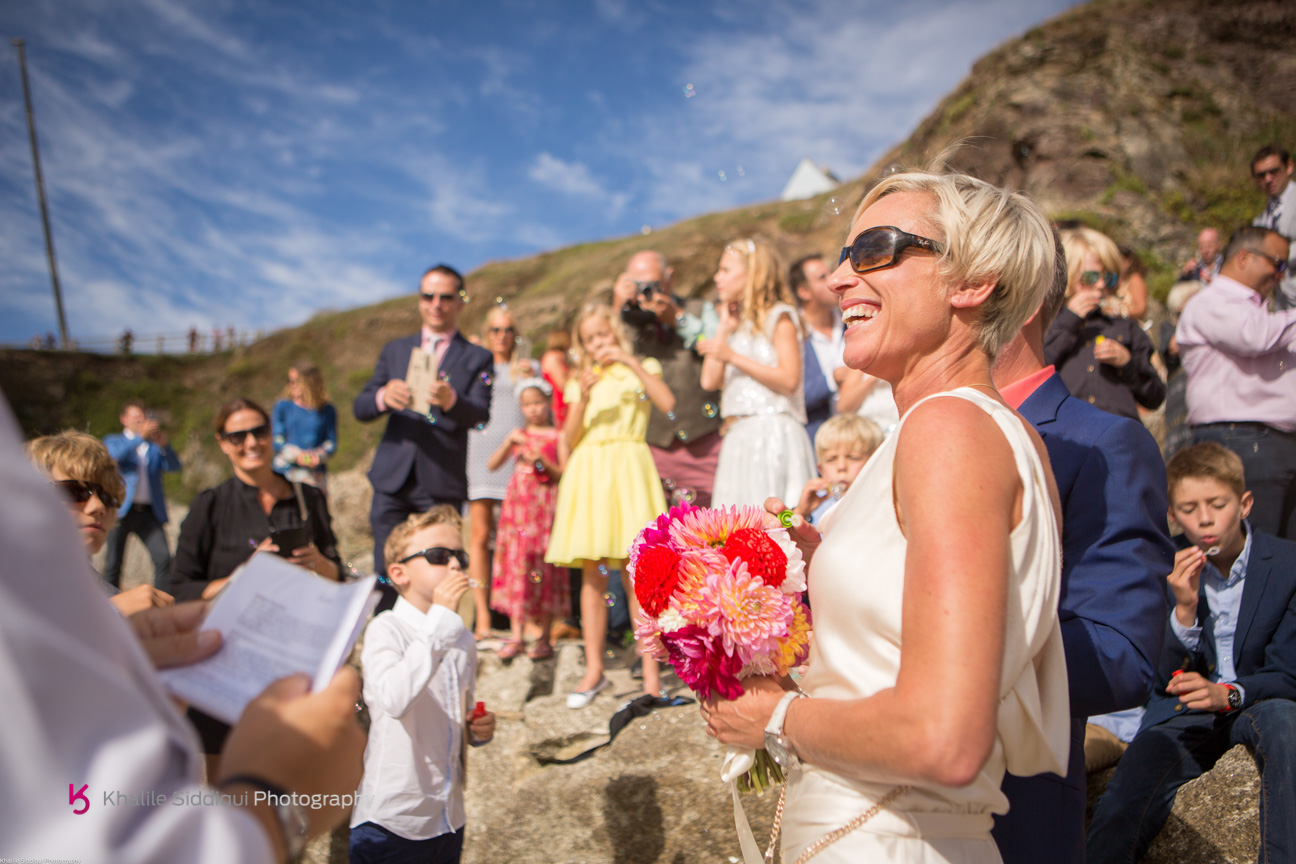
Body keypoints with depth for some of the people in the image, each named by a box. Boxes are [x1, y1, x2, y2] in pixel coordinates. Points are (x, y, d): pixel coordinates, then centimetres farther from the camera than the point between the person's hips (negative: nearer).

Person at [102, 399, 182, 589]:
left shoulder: (154, 445, 19)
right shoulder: (113, 441, 14)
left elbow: (173, 466, 2)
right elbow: (115, 454, -11)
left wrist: (164, 445, -16)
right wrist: (140, 436, -22)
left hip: (150, 512, 1)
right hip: (122, 510, -1)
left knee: (164, 558, -12)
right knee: (113, 563, 2)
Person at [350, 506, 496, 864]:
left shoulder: (462, 639, 7)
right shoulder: (385, 630, -15)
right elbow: (395, 700, -36)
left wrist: (478, 730, -1)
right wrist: (440, 619, -33)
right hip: (390, 819, -6)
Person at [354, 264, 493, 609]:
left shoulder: (477, 358, 9)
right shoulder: (395, 351, 18)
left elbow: (480, 414, -8)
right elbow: (360, 408, 9)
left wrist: (450, 400, -31)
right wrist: (383, 397, -15)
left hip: (442, 486, -2)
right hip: (392, 481, 3)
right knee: (387, 576, 2)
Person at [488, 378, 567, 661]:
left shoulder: (557, 436, 4)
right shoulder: (518, 435, 14)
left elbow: (563, 474, -2)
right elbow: (493, 464, 5)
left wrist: (542, 461, -16)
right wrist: (509, 442, -8)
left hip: (545, 506, -3)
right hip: (518, 503, 3)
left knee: (544, 567, -3)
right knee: (515, 563, -3)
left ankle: (544, 637, 4)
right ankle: (516, 635, 1)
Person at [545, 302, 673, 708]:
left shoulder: (641, 370, 11)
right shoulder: (579, 381, 18)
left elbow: (668, 404, -10)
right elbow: (568, 439, 7)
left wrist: (632, 362, -10)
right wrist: (584, 398, -7)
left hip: (626, 472, -3)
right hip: (587, 473, 3)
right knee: (592, 576, 2)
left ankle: (650, 671, -1)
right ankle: (594, 670, 11)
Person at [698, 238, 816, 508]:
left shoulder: (779, 317, 2)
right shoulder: (738, 323, 23)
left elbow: (789, 380, -12)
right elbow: (710, 380, 12)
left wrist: (733, 356, -13)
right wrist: (723, 328, 15)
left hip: (773, 432, -7)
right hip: (738, 437, 7)